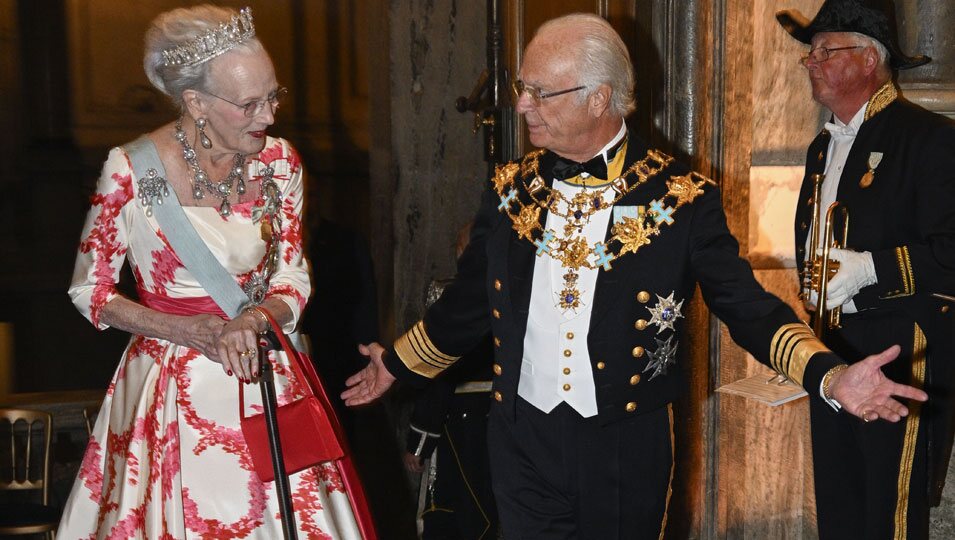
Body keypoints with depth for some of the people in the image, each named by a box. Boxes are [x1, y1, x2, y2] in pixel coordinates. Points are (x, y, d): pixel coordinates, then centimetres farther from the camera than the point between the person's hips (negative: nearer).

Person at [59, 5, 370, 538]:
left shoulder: (279, 163, -4)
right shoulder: (131, 170, -13)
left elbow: (293, 278, 3)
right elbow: (90, 290, -2)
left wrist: (254, 320, -19)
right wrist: (184, 330, -16)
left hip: (261, 373, 3)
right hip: (171, 387, -2)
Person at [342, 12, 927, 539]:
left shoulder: (681, 198, -9)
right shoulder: (511, 189, 2)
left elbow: (746, 305, -8)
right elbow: (470, 299, 13)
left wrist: (829, 375, -22)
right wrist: (398, 364, 18)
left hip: (628, 448, -2)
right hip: (523, 440, 3)